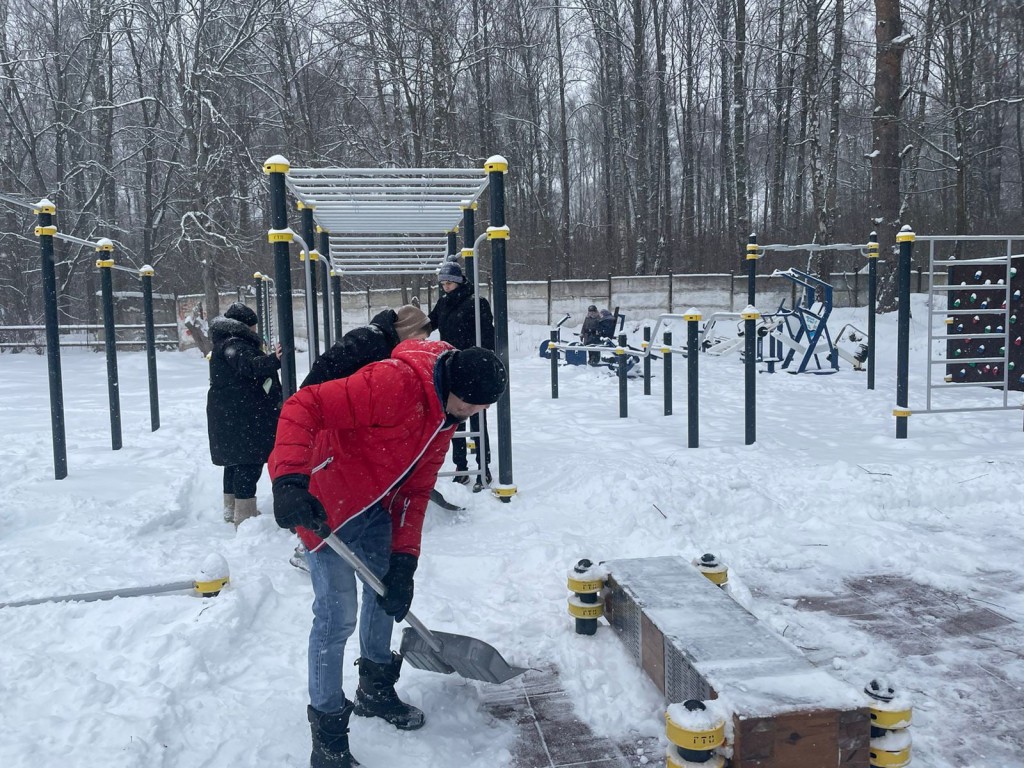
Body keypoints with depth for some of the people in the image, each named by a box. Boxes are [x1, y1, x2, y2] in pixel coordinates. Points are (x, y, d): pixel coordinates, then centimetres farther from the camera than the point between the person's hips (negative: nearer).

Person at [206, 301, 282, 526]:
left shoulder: (227, 344, 19)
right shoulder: (233, 344, -16)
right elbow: (248, 365, -36)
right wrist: (274, 360, -51)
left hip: (230, 417, 11)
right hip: (242, 419, -11)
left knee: (236, 462, 19)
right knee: (249, 463, -10)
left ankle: (232, 510, 31)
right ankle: (245, 517, -10)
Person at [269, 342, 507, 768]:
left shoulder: (446, 416, 2)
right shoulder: (395, 382, -29)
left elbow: (416, 488, 5)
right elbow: (304, 408, -34)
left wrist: (403, 559, -1)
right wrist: (289, 480, -45)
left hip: (374, 508, 9)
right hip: (325, 505, -9)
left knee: (388, 589, 19)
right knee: (338, 613, -7)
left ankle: (375, 691, 43)